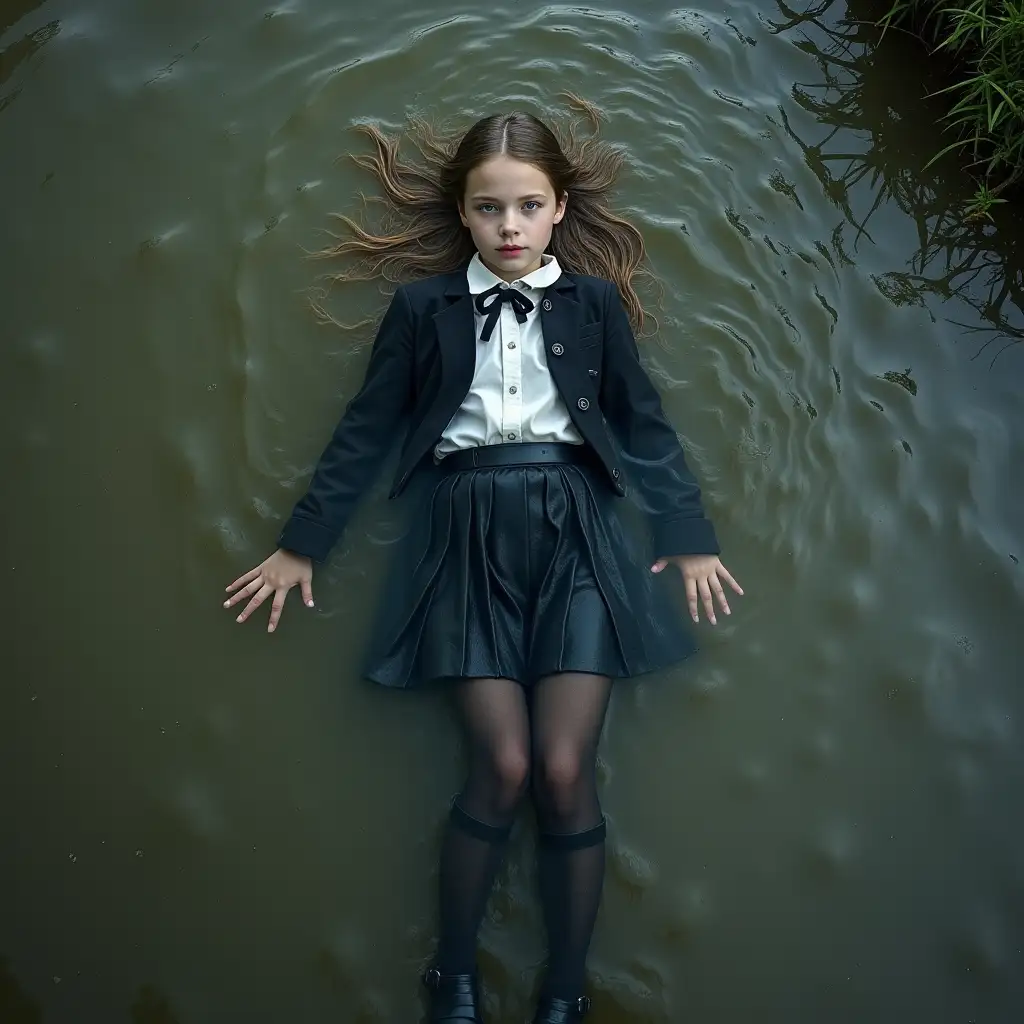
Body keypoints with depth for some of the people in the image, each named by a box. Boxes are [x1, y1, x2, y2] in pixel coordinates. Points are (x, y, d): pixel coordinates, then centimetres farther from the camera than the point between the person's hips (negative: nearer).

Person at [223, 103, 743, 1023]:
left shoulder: (594, 300, 9)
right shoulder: (423, 305, 8)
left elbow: (644, 423, 13)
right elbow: (367, 428, 10)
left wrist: (688, 535, 10)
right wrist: (303, 544, 11)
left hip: (575, 527, 1)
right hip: (467, 532, 0)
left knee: (566, 770, -9)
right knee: (502, 766, -12)